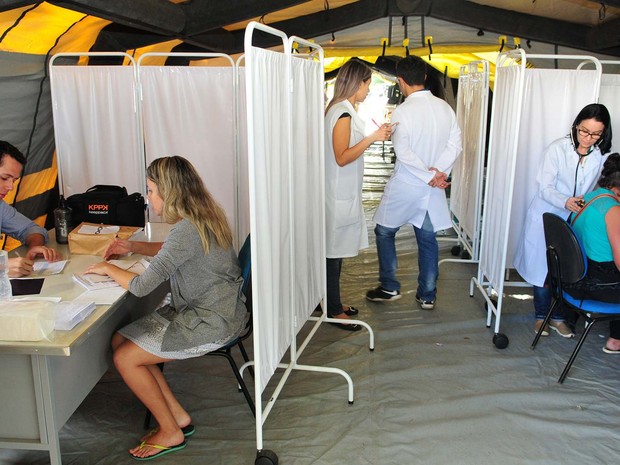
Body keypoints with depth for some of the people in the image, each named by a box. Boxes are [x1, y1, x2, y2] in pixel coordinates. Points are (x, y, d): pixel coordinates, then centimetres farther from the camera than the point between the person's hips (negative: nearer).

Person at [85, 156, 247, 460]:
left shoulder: (187, 230, -25)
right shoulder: (201, 216, 5)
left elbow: (141, 286, -24)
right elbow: (171, 252, 26)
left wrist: (108, 268, -6)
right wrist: (134, 247, 13)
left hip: (210, 323, -10)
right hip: (201, 310, 10)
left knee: (125, 358, -5)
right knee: (119, 341, 8)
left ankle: (171, 431, 13)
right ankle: (177, 416, 16)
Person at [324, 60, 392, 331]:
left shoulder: (341, 110, 14)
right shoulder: (343, 113, -18)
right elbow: (342, 158, -22)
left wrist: (375, 135, 15)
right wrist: (372, 138, -24)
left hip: (343, 192, 10)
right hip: (339, 194, -10)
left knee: (337, 250, 16)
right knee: (334, 250, -1)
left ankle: (334, 303, 26)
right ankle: (334, 310, 9)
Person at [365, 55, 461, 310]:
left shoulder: (402, 112, -16)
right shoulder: (445, 107, 1)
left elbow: (403, 152, -20)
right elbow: (455, 144, -3)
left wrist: (429, 177, -15)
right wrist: (437, 171, -11)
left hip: (405, 186, -5)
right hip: (432, 191, 5)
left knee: (384, 232, 15)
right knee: (428, 239, 14)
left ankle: (389, 287, 19)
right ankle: (427, 295, 20)